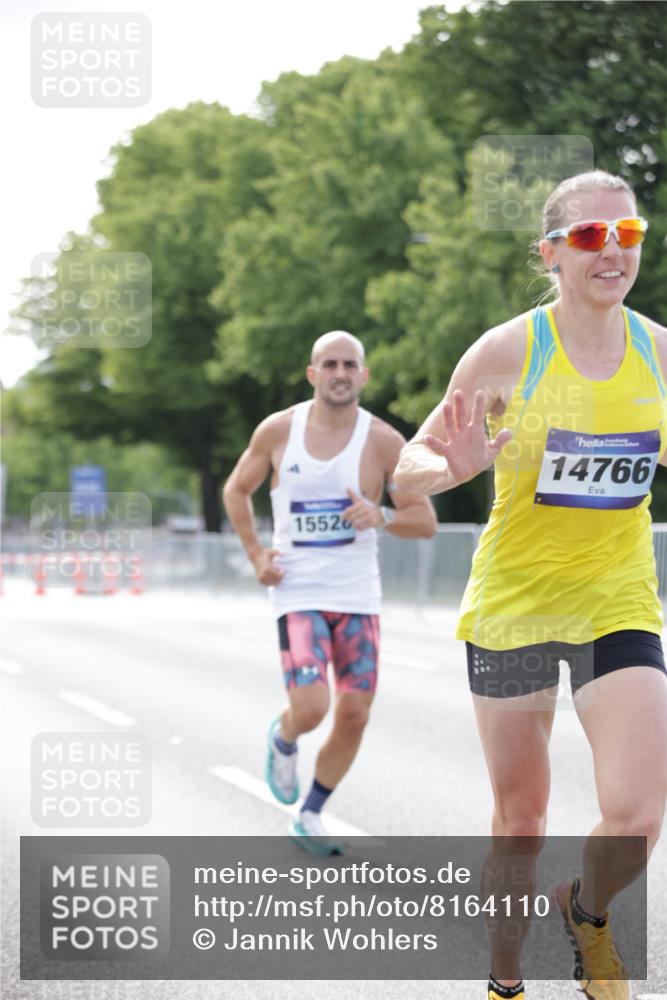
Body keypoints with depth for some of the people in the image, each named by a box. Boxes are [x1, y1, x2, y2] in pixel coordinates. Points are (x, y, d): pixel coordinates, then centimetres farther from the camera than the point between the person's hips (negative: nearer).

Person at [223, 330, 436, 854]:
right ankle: (283, 739, 20)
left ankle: (309, 817, 23)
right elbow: (237, 490, 13)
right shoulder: (278, 431, -2)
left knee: (353, 715, 2)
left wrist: (382, 516, -23)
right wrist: (256, 555, 2)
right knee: (310, 708, -18)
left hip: (359, 596, 2)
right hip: (298, 594, -2)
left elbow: (426, 521, -3)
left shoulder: (383, 441, -5)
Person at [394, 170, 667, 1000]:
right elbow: (410, 465, -4)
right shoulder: (507, 351, -10)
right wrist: (459, 467, -27)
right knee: (519, 819, 7)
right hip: (512, 600, -2)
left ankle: (587, 912, 23)